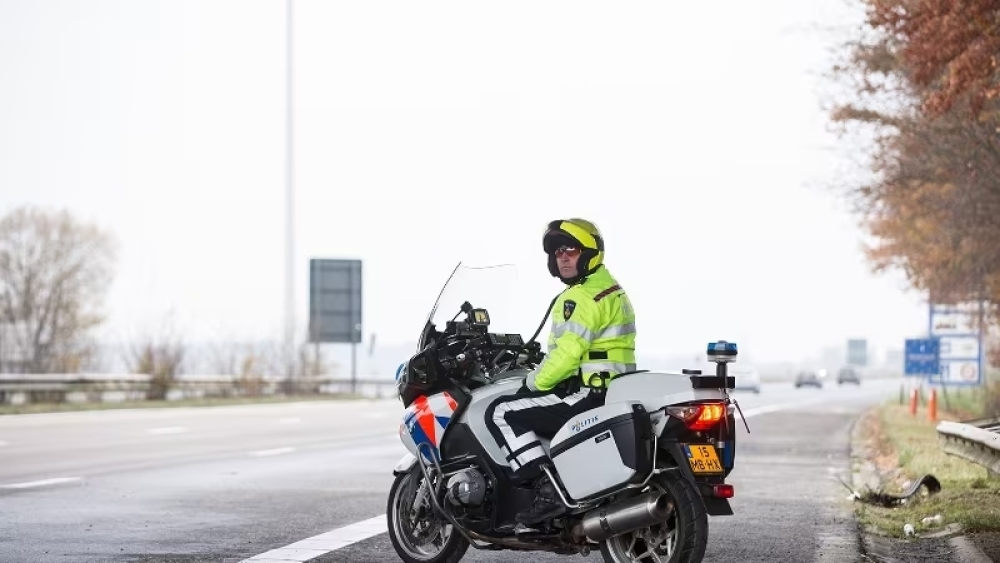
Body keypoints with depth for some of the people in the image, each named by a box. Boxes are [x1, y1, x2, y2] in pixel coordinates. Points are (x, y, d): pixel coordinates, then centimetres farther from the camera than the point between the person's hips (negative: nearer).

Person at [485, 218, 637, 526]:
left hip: (589, 395, -11)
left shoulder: (583, 297, -14)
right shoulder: (609, 288, 20)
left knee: (502, 413, -11)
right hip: (614, 393, 11)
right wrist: (537, 372, 20)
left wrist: (534, 383, -8)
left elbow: (567, 352, -22)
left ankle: (548, 492, -21)